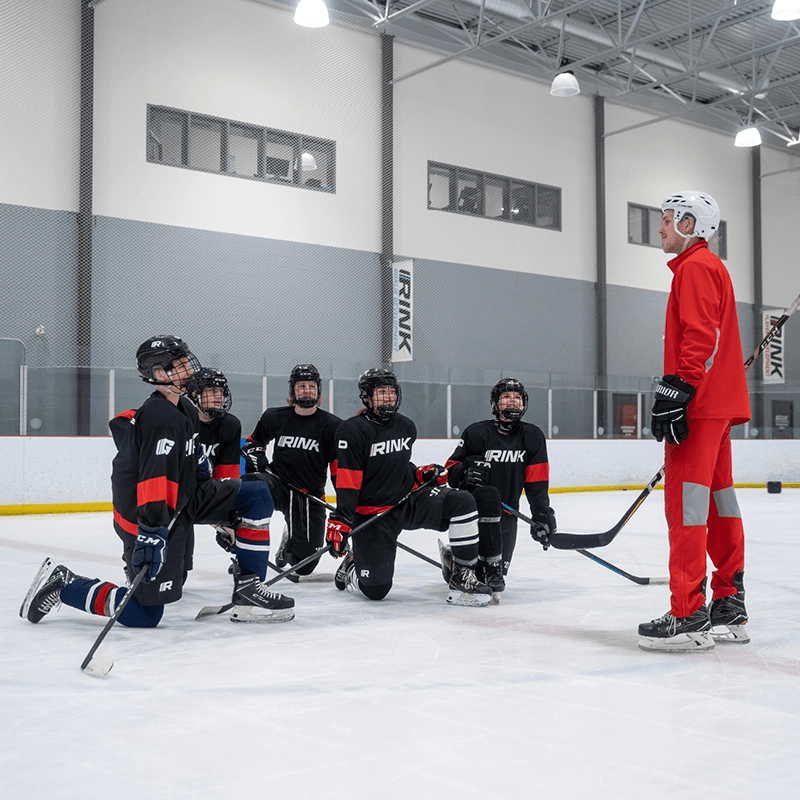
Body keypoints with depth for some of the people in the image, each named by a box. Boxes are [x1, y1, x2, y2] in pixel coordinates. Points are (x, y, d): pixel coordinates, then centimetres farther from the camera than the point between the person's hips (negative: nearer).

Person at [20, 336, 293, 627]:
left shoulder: (184, 409, 9)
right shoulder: (160, 417, -23)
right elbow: (153, 476, -33)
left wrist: (222, 510, 27)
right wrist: (152, 531, -40)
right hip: (145, 516, -10)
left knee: (257, 495, 0)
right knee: (146, 613, -6)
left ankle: (248, 588, 0)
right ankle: (63, 585, 10)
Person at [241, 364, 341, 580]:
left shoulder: (332, 425, -4)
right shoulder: (274, 418, 1)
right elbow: (254, 441, 20)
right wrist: (255, 455, 0)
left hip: (311, 496, 0)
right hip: (278, 484, 0)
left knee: (305, 562, 1)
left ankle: (290, 540, 38)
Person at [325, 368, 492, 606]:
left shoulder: (407, 427, 8)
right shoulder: (352, 431, -13)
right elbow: (347, 482, -19)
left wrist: (422, 474, 5)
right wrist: (340, 521, -26)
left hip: (409, 499, 5)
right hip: (371, 513, -5)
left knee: (463, 503, -20)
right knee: (376, 589, -5)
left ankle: (462, 574, -13)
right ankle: (351, 567, 32)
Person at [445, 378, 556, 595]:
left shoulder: (532, 436, 0)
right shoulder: (477, 432, -9)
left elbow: (537, 482, -1)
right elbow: (451, 468, -4)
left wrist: (542, 517, -8)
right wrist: (465, 472, -27)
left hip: (505, 512, 4)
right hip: (474, 506, -4)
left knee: (499, 569, 0)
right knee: (488, 495, -38)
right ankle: (490, 564, -28)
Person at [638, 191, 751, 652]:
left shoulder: (697, 266, -7)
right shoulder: (706, 267, 25)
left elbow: (700, 337, -19)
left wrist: (677, 390, -24)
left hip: (701, 405, -11)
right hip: (716, 406, 11)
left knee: (686, 504, -12)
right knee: (718, 500, 11)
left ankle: (689, 617, -13)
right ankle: (729, 610, 16)